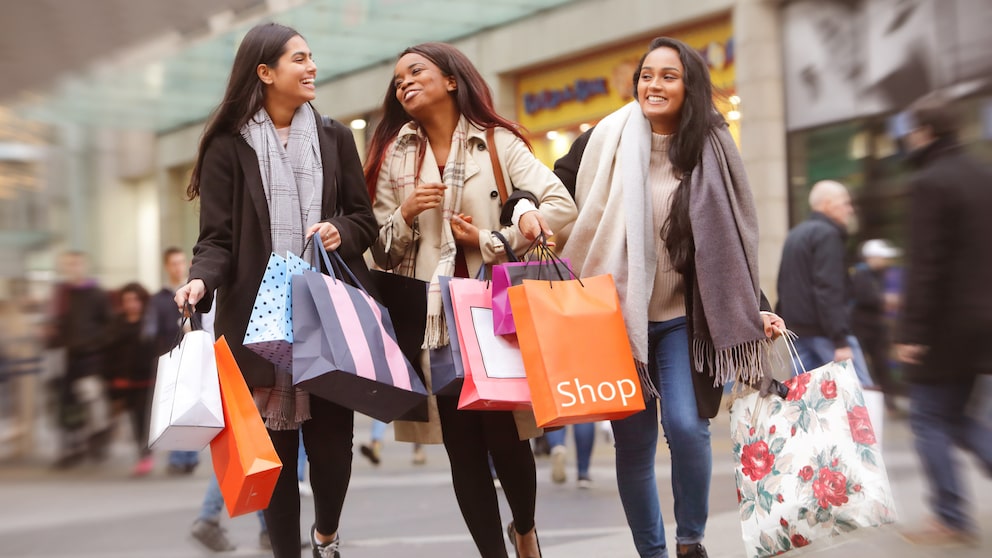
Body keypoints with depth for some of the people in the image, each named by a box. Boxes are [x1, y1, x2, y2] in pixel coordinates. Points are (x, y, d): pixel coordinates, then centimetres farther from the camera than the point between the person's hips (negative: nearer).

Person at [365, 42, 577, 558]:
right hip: (433, 319, 2)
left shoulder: (496, 141, 2)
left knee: (505, 436, -1)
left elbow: (561, 204, -7)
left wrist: (491, 241, -10)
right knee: (462, 447, 3)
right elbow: (382, 252, 9)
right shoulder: (394, 156, 10)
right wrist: (406, 215, -10)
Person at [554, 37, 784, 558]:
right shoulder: (607, 140, -1)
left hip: (682, 319, 0)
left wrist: (756, 309, 0)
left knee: (686, 425, -16)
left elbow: (732, 240, 6)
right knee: (633, 443, 4)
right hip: (617, 317, 0)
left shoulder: (710, 150, 2)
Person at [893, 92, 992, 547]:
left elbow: (924, 264, -20)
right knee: (954, 415, 18)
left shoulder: (929, 184, -14)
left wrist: (912, 330, -19)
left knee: (929, 417, 4)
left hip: (945, 324, -8)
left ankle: (952, 520, 7)